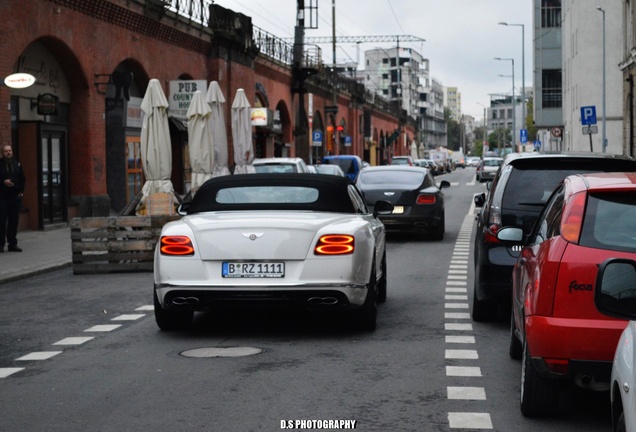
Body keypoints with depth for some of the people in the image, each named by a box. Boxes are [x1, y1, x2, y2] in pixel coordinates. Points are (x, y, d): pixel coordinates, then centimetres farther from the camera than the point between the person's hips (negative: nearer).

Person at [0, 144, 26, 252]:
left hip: (15, 197, 4)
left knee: (14, 221, 5)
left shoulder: (17, 164, 11)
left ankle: (12, 244, 11)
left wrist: (21, 191, 5)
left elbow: (22, 179, 15)